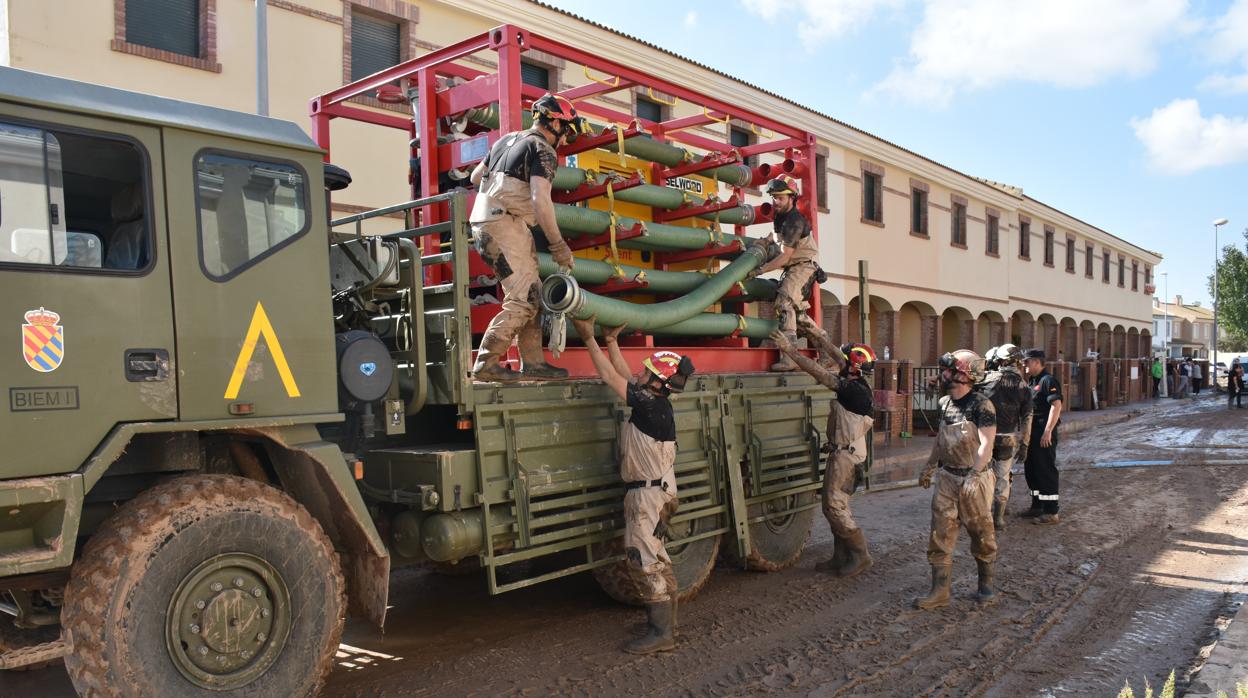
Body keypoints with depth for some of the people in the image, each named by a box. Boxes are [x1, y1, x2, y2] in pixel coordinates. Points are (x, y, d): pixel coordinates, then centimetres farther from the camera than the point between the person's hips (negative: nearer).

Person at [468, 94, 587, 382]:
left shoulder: (507, 140, 19)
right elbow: (541, 200, -20)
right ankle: (486, 364, -12)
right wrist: (558, 245, -14)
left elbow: (476, 177, 28)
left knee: (531, 294, 10)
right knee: (523, 299, -10)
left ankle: (532, 363, 10)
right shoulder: (542, 150, -7)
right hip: (505, 225, -9)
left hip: (484, 224, 9)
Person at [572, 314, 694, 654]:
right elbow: (623, 376, 15)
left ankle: (661, 632, -1)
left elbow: (611, 377, -17)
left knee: (648, 561, -6)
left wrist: (589, 338, -11)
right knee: (653, 560, 18)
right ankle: (665, 622, 28)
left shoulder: (652, 407, -21)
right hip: (653, 492, 10)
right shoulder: (655, 403, 5)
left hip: (648, 496, -10)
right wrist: (611, 341, 16)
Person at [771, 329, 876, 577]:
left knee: (834, 507, -3)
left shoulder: (851, 388, -21)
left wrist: (789, 349, -17)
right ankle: (841, 557, 21)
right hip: (845, 453, 10)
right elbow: (836, 355, 16)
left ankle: (860, 555, 4)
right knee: (836, 505, 14)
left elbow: (816, 369, -22)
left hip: (845, 455, -10)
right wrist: (819, 334, 22)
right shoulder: (857, 383, 4)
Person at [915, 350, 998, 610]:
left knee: (981, 532, 9)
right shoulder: (945, 402, 8)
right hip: (947, 477, 6)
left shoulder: (981, 405, -14)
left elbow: (986, 444, -20)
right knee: (940, 534, 2)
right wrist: (929, 468, 21)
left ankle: (986, 581, 30)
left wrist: (973, 476, -28)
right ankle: (940, 591, 6)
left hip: (975, 478, -6)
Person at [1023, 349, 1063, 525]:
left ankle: (1051, 512, 2)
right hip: (1032, 431, 10)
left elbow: (1056, 406, -22)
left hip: (1044, 433, -10)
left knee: (1046, 470, -5)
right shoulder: (1031, 381, 15)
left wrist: (1048, 431, -25)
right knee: (1031, 469, 16)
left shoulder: (1048, 380, -14)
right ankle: (1037, 506, 27)